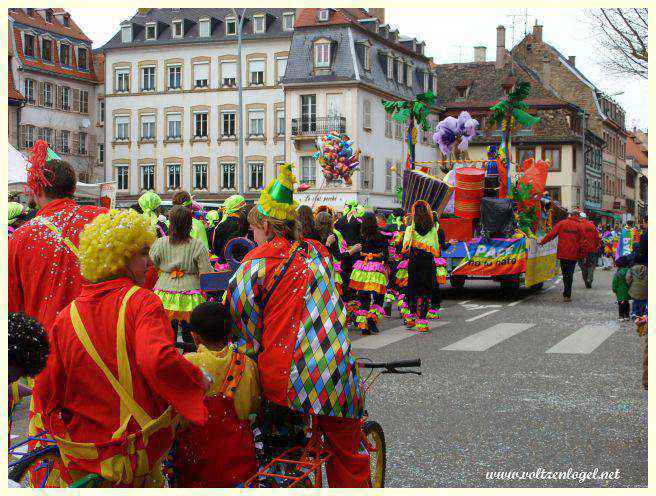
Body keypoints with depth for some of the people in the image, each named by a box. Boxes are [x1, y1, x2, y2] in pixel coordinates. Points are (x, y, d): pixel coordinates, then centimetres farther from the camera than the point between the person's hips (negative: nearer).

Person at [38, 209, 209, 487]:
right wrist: (199, 379, -17)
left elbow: (49, 391, 0)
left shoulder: (67, 316, -4)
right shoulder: (142, 302, -15)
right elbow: (158, 361, -33)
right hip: (139, 456, -3)